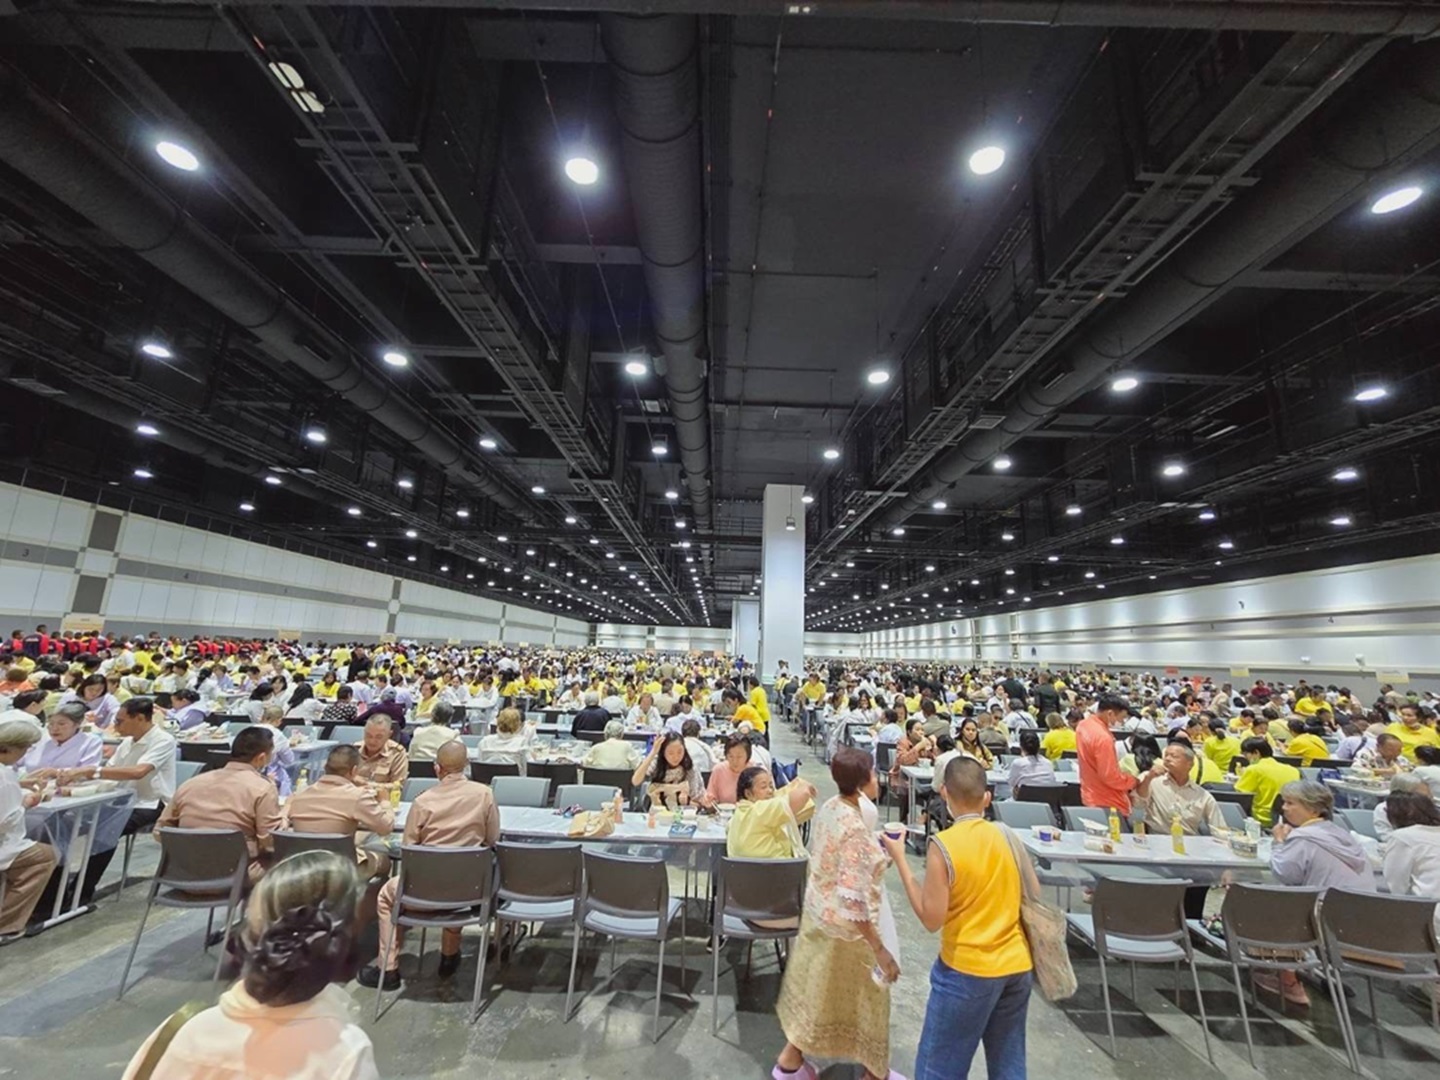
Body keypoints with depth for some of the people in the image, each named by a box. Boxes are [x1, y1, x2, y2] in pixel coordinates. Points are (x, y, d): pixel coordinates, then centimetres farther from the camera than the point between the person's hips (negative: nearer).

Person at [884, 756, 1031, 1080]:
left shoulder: (943, 845, -20)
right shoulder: (1007, 835, -4)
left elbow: (931, 919, -17)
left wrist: (899, 859, -13)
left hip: (968, 970, -5)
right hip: (1017, 965, 6)